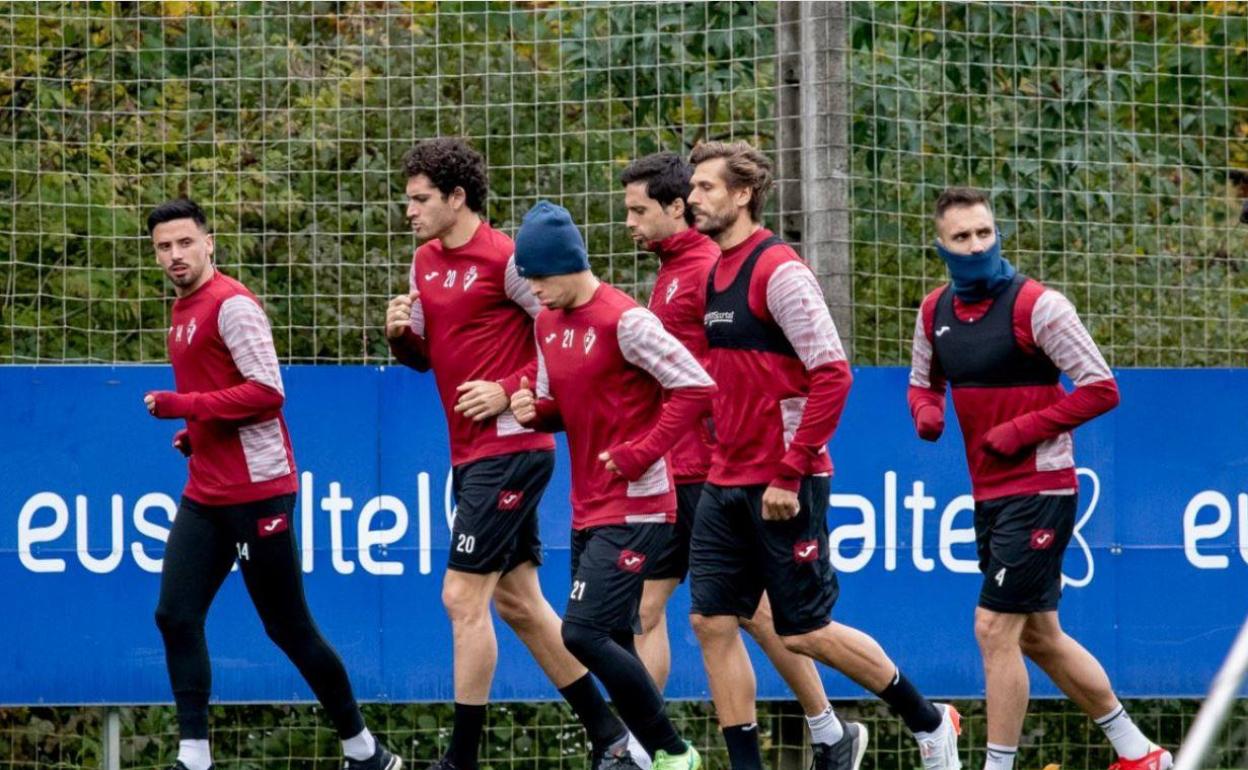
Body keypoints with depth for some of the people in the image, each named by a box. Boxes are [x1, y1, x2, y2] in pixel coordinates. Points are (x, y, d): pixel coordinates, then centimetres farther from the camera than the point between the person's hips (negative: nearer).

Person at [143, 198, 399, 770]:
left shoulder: (231, 305, -13)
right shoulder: (184, 312, 15)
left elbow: (267, 392, -20)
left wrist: (184, 406, -20)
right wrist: (195, 433, 9)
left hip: (255, 492, -9)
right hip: (205, 496, 9)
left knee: (289, 628, -1)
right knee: (176, 616, -2)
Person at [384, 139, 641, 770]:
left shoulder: (504, 259, -13)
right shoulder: (426, 263, 12)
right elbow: (425, 356, 20)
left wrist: (510, 390, -18)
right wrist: (401, 334, -1)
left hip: (509, 449, -9)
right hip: (469, 455, 9)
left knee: (463, 596, -11)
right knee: (518, 602, 12)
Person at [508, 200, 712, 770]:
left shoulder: (623, 321, -16)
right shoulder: (548, 323, 10)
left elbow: (696, 386, -17)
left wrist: (637, 455, -19)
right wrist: (534, 409, -2)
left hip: (634, 508, -9)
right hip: (589, 509, 9)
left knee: (584, 633, -16)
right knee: (611, 644, 8)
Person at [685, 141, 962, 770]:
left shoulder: (778, 271, -14)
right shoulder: (715, 274, 12)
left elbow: (832, 375, -19)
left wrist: (789, 474, -21)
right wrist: (721, 459, 14)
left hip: (783, 486, -8)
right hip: (726, 483, 8)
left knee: (804, 630, -2)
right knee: (711, 620, 1)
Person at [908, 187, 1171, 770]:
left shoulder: (1036, 305, -15)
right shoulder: (935, 312, 6)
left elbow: (1101, 389, -14)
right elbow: (924, 383, 22)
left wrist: (1019, 431, -17)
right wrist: (926, 413, -1)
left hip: (1038, 490, -8)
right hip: (988, 495, 8)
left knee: (995, 628, -12)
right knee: (1038, 637, 14)